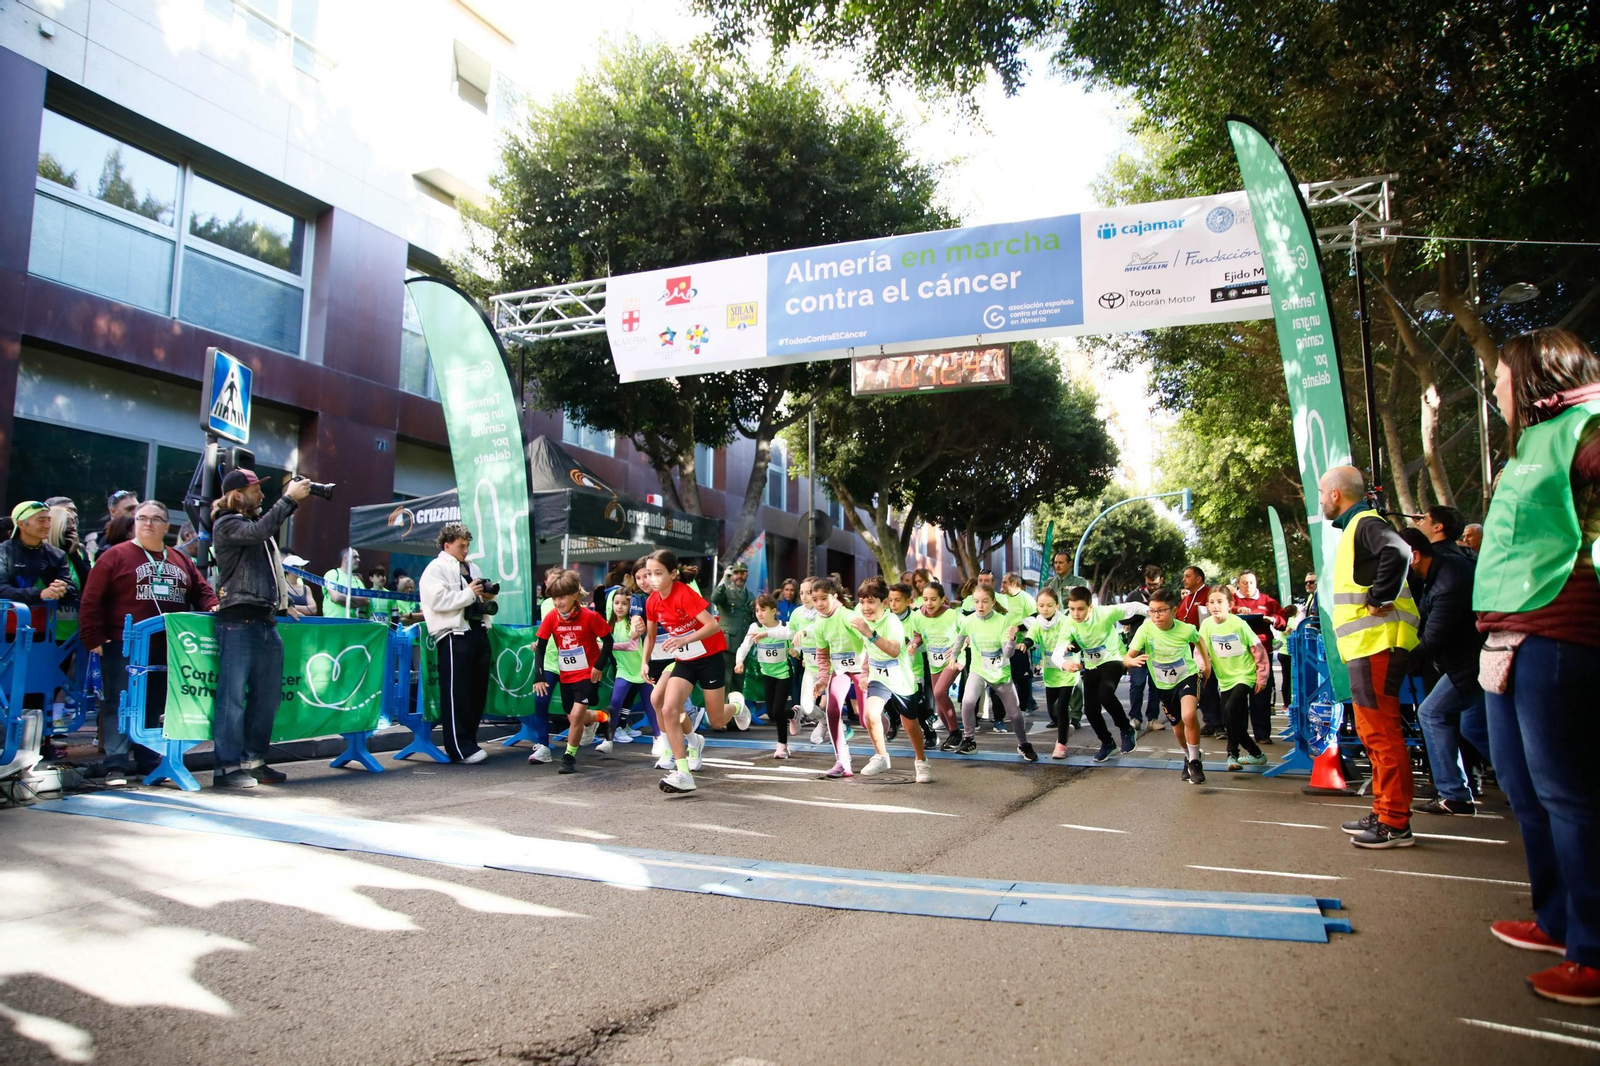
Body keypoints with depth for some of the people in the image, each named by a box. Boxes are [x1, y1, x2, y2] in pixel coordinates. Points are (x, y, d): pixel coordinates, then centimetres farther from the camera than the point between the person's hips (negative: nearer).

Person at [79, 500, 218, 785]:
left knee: (154, 706, 10)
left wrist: (212, 607, -4)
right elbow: (92, 600, -4)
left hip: (166, 649, 5)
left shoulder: (180, 560, 14)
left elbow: (201, 591, 18)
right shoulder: (115, 556, 0)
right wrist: (93, 638, -11)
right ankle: (116, 765, -2)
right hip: (123, 647, -4)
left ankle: (148, 761, 18)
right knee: (120, 704, -4)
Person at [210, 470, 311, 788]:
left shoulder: (256, 519, 21)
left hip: (267, 621, 9)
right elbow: (258, 532, -21)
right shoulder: (226, 524, -4)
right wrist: (289, 499, -18)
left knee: (267, 695, 11)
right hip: (238, 621, -9)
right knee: (233, 694, -7)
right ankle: (226, 766, -2)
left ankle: (253, 761, 19)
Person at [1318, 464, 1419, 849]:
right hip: (1366, 643, 11)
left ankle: (1395, 823, -2)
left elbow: (1397, 552, -31)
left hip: (1376, 642, -11)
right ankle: (1384, 813, 24)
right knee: (1374, 731, 16)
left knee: (1381, 731, -7)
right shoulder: (1355, 527, 20)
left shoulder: (1365, 523, -11)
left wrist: (1379, 600, -25)